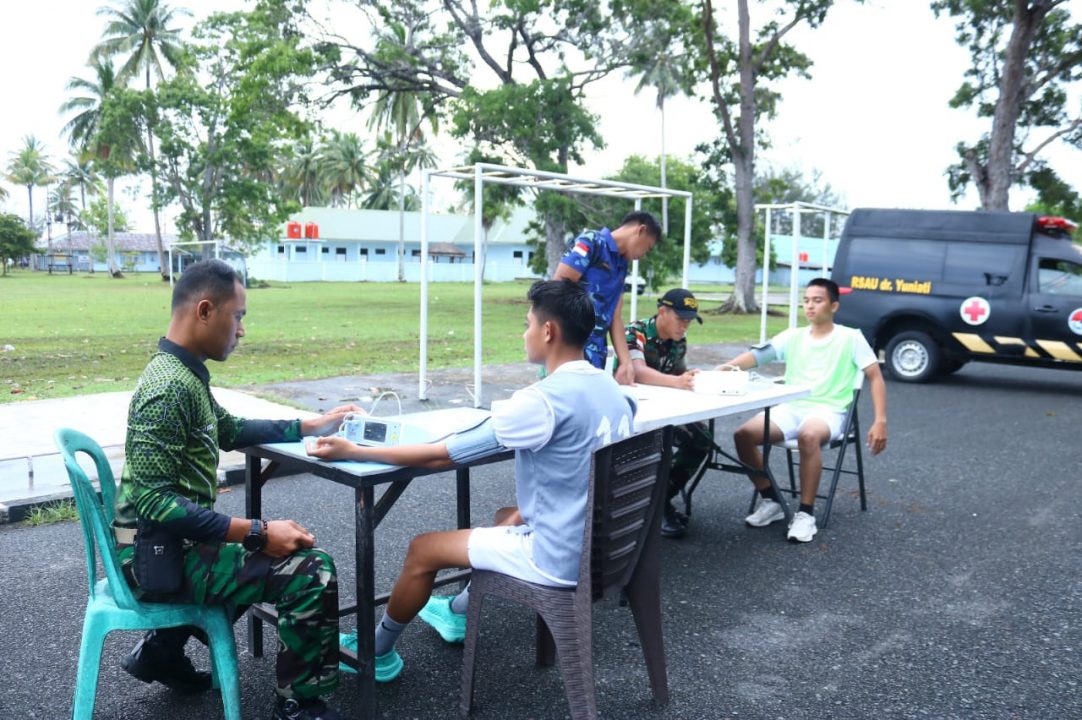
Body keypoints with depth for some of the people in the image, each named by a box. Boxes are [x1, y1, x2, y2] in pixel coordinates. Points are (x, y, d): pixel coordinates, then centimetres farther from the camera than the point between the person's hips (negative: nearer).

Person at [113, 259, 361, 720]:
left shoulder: (183, 373, 6)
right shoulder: (170, 387, -24)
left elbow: (229, 430, 22)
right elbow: (154, 501, -29)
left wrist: (310, 426, 18)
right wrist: (256, 533, -28)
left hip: (166, 544, 10)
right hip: (158, 555, -10)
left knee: (264, 557, 32)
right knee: (312, 571, -18)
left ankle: (162, 649, 32)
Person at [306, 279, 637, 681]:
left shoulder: (542, 400, -25)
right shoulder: (611, 388, 1)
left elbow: (440, 456, -20)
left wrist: (352, 452, -12)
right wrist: (526, 514, 12)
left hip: (562, 558, -8)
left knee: (423, 549, 7)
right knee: (505, 518, 33)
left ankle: (377, 654, 29)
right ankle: (459, 612, 48)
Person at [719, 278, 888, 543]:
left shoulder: (851, 337, 5)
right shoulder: (793, 336, 14)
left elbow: (875, 378, 3)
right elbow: (758, 355, 1)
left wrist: (880, 421, -8)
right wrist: (726, 367, -20)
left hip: (828, 411, -4)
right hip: (790, 408, 4)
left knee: (809, 436, -40)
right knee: (743, 435, -19)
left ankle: (806, 513, -25)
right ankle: (770, 501, -1)